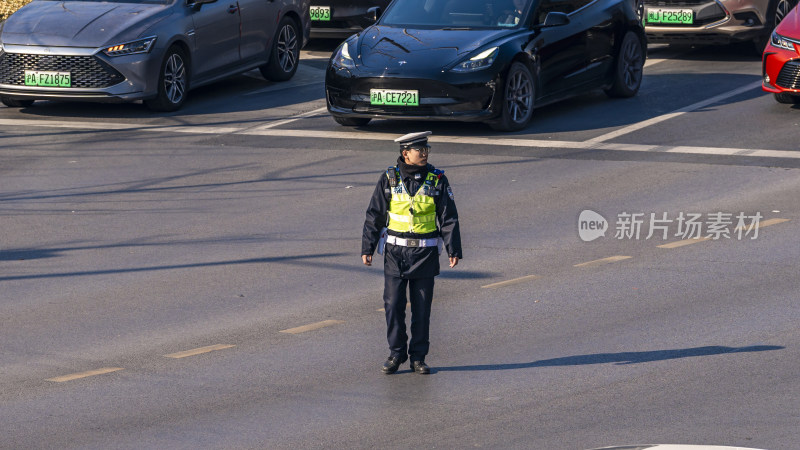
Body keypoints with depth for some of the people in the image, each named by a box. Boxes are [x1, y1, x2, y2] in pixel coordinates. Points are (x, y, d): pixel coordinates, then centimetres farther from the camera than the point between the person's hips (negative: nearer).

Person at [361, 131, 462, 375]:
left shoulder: (437, 180, -1)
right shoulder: (389, 179, -2)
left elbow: (449, 217, 0)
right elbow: (374, 215, 3)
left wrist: (453, 250, -8)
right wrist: (367, 248, 0)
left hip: (425, 253, 0)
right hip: (395, 252, 0)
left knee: (422, 308, 4)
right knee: (393, 304, -1)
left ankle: (418, 357, 13)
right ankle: (396, 353, 12)